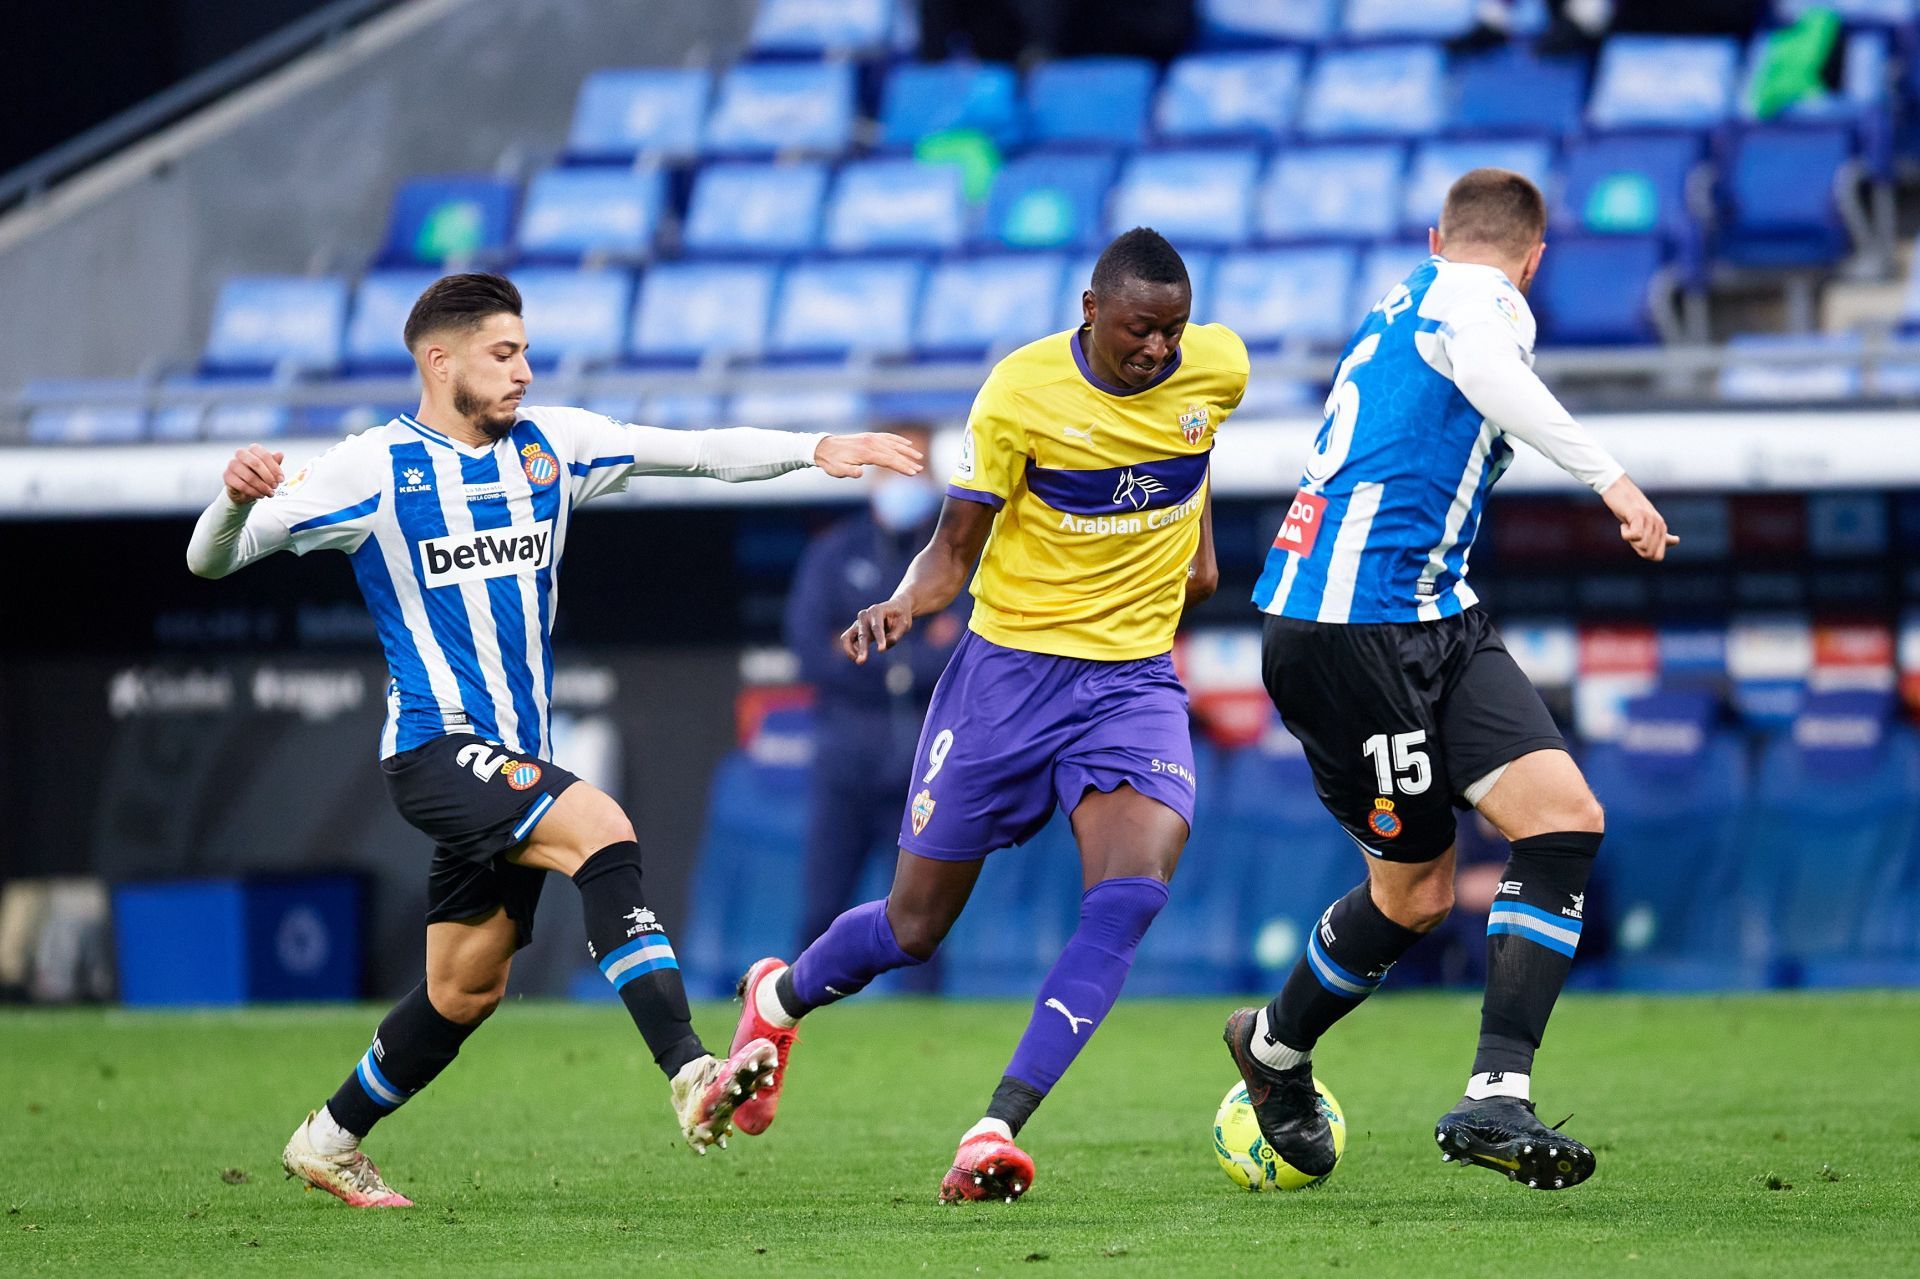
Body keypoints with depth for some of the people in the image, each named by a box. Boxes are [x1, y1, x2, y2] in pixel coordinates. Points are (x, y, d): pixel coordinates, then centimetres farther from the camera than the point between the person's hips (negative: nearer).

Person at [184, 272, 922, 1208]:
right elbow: (211, 560, -6)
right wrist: (238, 497, -28)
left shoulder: (550, 445, 9)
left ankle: (329, 1143, 29)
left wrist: (817, 449, -7)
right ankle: (690, 1078, -37)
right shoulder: (373, 470, -6)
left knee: (467, 989, 10)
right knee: (601, 830, -29)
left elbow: (697, 451, 6)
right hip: (436, 746, -7)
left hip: (511, 759, 7)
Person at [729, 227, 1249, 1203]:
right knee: (916, 925, 8)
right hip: (1010, 665, -2)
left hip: (1134, 678, 2)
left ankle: (997, 1129, -26)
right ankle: (778, 999, 41)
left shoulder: (1219, 368, -5)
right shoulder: (1021, 392, -15)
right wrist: (902, 604, -27)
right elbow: (956, 546, -9)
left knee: (1132, 892, -25)